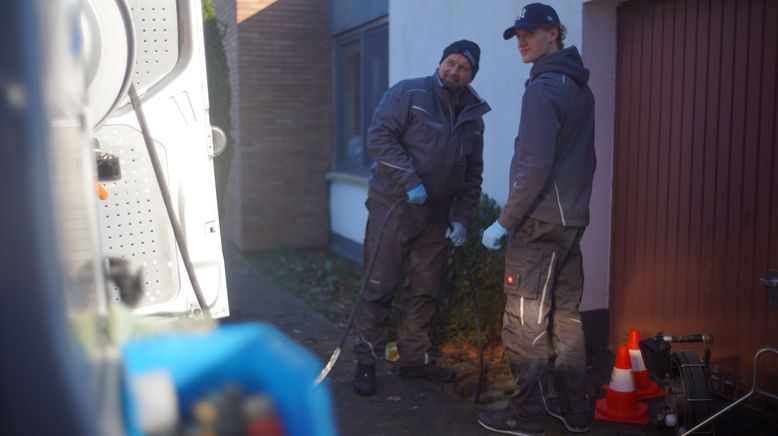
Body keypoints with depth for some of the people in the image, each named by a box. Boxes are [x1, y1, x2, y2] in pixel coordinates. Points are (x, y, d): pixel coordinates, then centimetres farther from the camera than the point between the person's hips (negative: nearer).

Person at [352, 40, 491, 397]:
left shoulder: (473, 116, 13)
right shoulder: (408, 93, -5)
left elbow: (472, 175, 15)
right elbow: (379, 136, -13)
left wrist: (462, 218, 6)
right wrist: (410, 181, -20)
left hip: (436, 216, 6)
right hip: (392, 207, -5)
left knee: (424, 291, 12)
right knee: (379, 287, -3)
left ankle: (415, 359, 25)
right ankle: (366, 363, 8)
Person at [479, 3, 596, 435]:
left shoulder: (542, 88, -13)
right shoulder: (580, 88, 14)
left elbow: (535, 165, -21)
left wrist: (504, 221, -16)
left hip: (540, 223, -9)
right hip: (572, 220, 9)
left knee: (525, 322, -1)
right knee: (566, 317, 14)